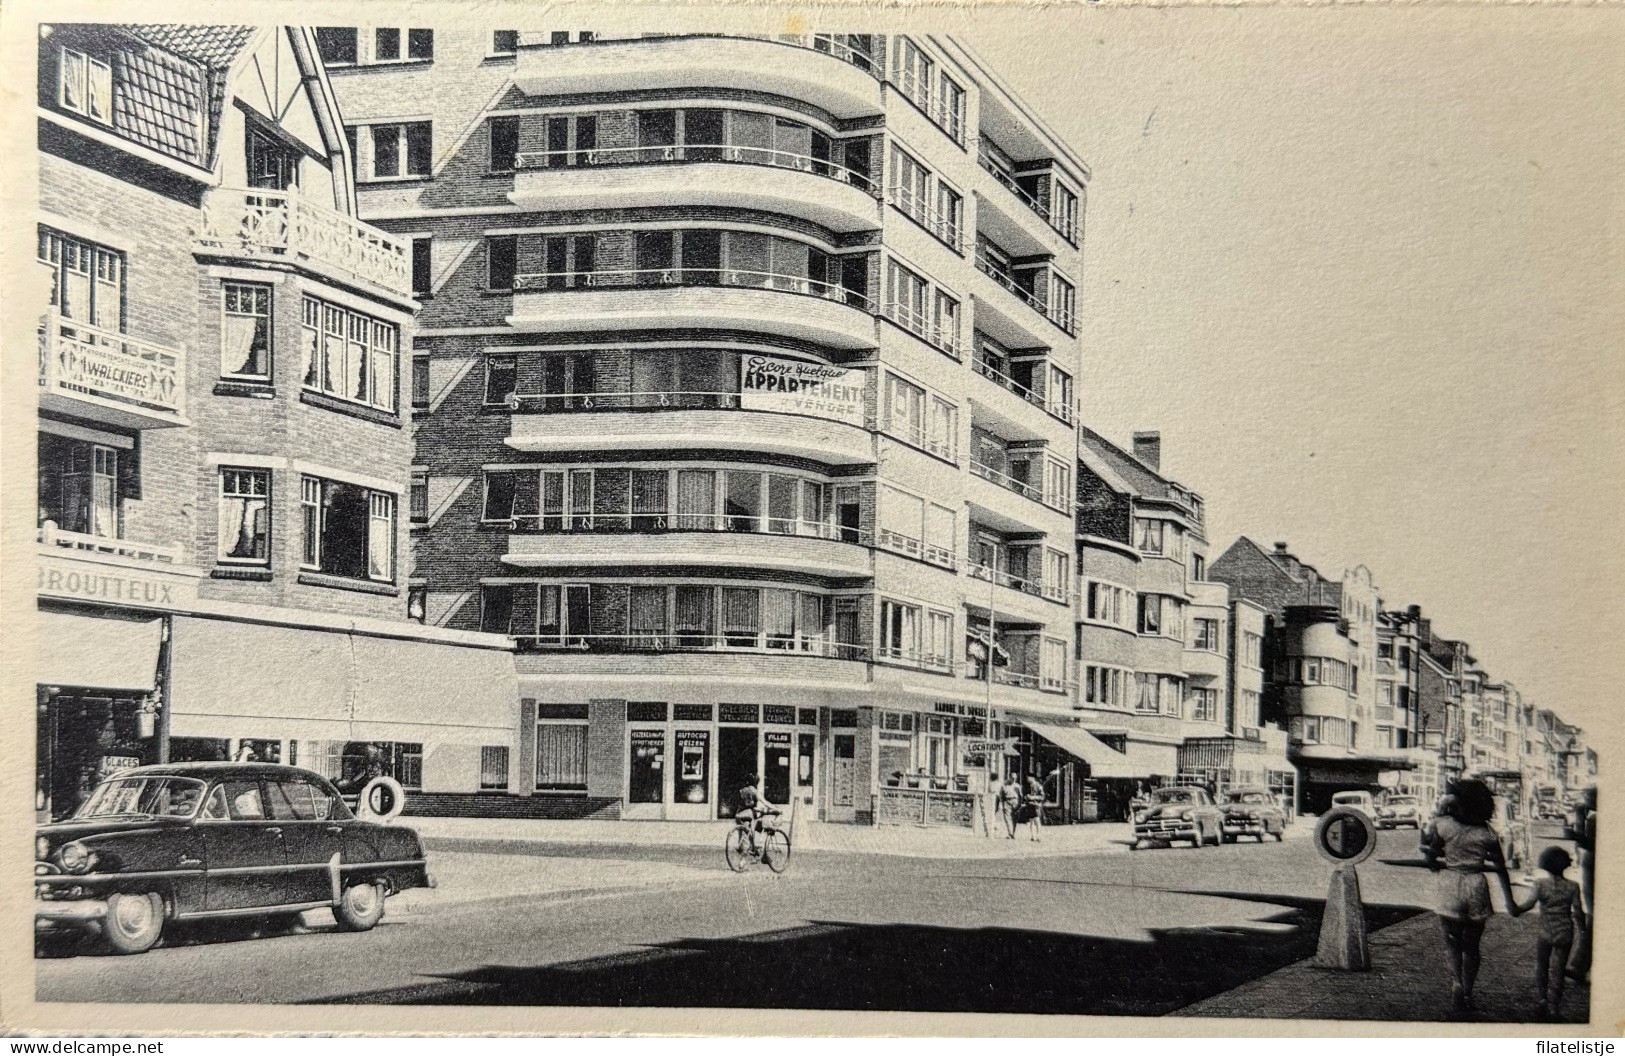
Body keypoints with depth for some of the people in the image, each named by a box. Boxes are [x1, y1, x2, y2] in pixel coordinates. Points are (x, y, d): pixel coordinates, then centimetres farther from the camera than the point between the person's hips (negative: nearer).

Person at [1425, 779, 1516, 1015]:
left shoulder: (1442, 825, -6)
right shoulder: (1487, 832, 2)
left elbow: (1431, 861, -6)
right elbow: (1501, 869, 3)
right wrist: (1509, 901, 11)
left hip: (1450, 884, -2)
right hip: (1477, 887, 2)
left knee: (1452, 940, 8)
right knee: (1471, 945, 13)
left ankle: (1458, 983, -15)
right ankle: (1467, 994, 17)